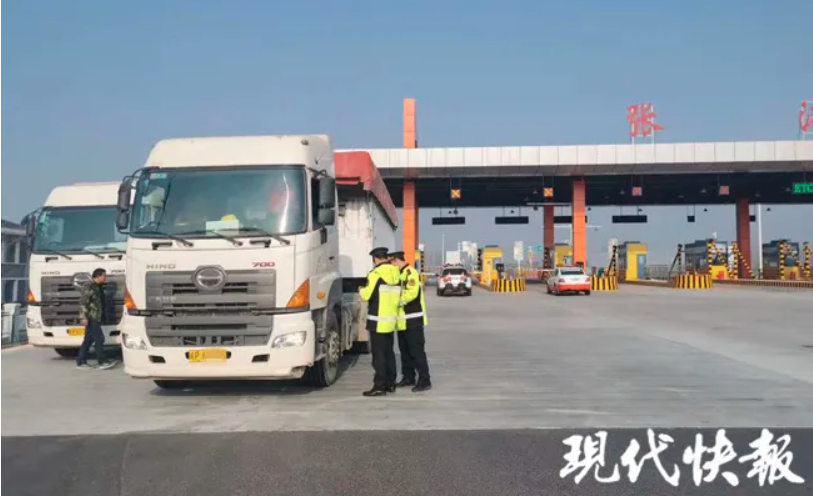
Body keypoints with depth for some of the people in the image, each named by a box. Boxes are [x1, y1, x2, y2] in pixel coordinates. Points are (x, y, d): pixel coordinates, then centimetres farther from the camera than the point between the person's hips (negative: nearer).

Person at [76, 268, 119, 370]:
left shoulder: (98, 287, 17)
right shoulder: (89, 287, -13)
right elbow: (83, 302, -18)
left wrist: (103, 316, 26)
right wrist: (84, 317, -23)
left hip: (96, 318, 10)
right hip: (91, 318, -10)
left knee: (88, 340, 11)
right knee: (99, 339, -10)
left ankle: (81, 362, 15)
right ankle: (102, 362, -8)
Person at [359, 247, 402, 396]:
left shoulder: (376, 274, -14)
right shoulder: (396, 274, 8)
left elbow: (367, 295, -17)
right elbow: (398, 297, 9)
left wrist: (361, 290, 3)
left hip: (378, 320, -7)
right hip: (391, 319, 7)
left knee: (378, 354, -4)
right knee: (389, 352, 16)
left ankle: (379, 386, -3)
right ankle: (390, 383, 21)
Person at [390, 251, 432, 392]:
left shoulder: (411, 273, -15)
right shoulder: (400, 274, 16)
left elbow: (412, 293, -26)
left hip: (413, 321, -10)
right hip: (403, 321, 10)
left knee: (417, 351, -7)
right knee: (405, 350, 16)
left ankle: (424, 380, -3)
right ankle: (408, 378, 26)